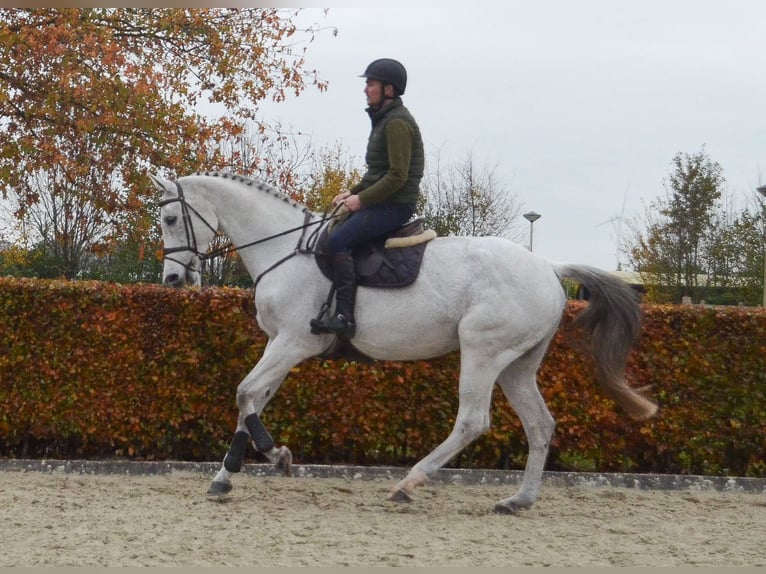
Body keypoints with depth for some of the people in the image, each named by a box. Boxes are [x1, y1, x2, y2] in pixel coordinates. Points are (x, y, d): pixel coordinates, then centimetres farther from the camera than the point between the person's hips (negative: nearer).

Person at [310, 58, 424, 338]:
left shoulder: (397, 123, -14)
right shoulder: (384, 119, 19)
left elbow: (398, 176, -21)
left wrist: (362, 199, -18)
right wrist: (353, 192, 11)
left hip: (395, 205, -11)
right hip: (381, 202, 11)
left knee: (338, 240, -24)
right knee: (328, 233, 12)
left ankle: (344, 317, -30)